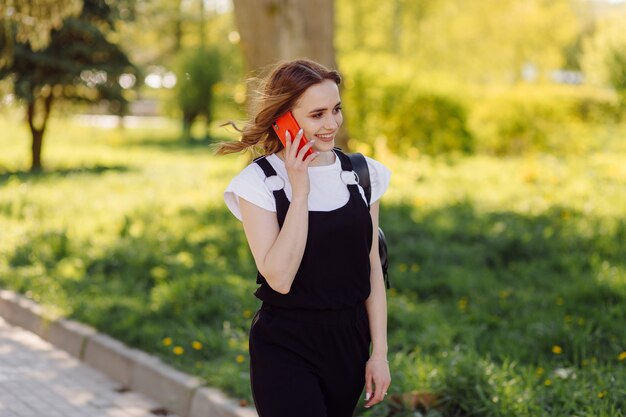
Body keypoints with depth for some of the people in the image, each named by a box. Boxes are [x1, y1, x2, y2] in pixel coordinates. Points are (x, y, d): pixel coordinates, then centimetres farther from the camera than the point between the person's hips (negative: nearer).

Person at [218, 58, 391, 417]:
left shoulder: (362, 174, 2)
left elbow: (372, 268, 6)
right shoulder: (258, 182, -10)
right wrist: (299, 191, -19)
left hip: (348, 343, 4)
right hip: (286, 347, -4)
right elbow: (279, 278, -20)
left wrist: (379, 353, 3)